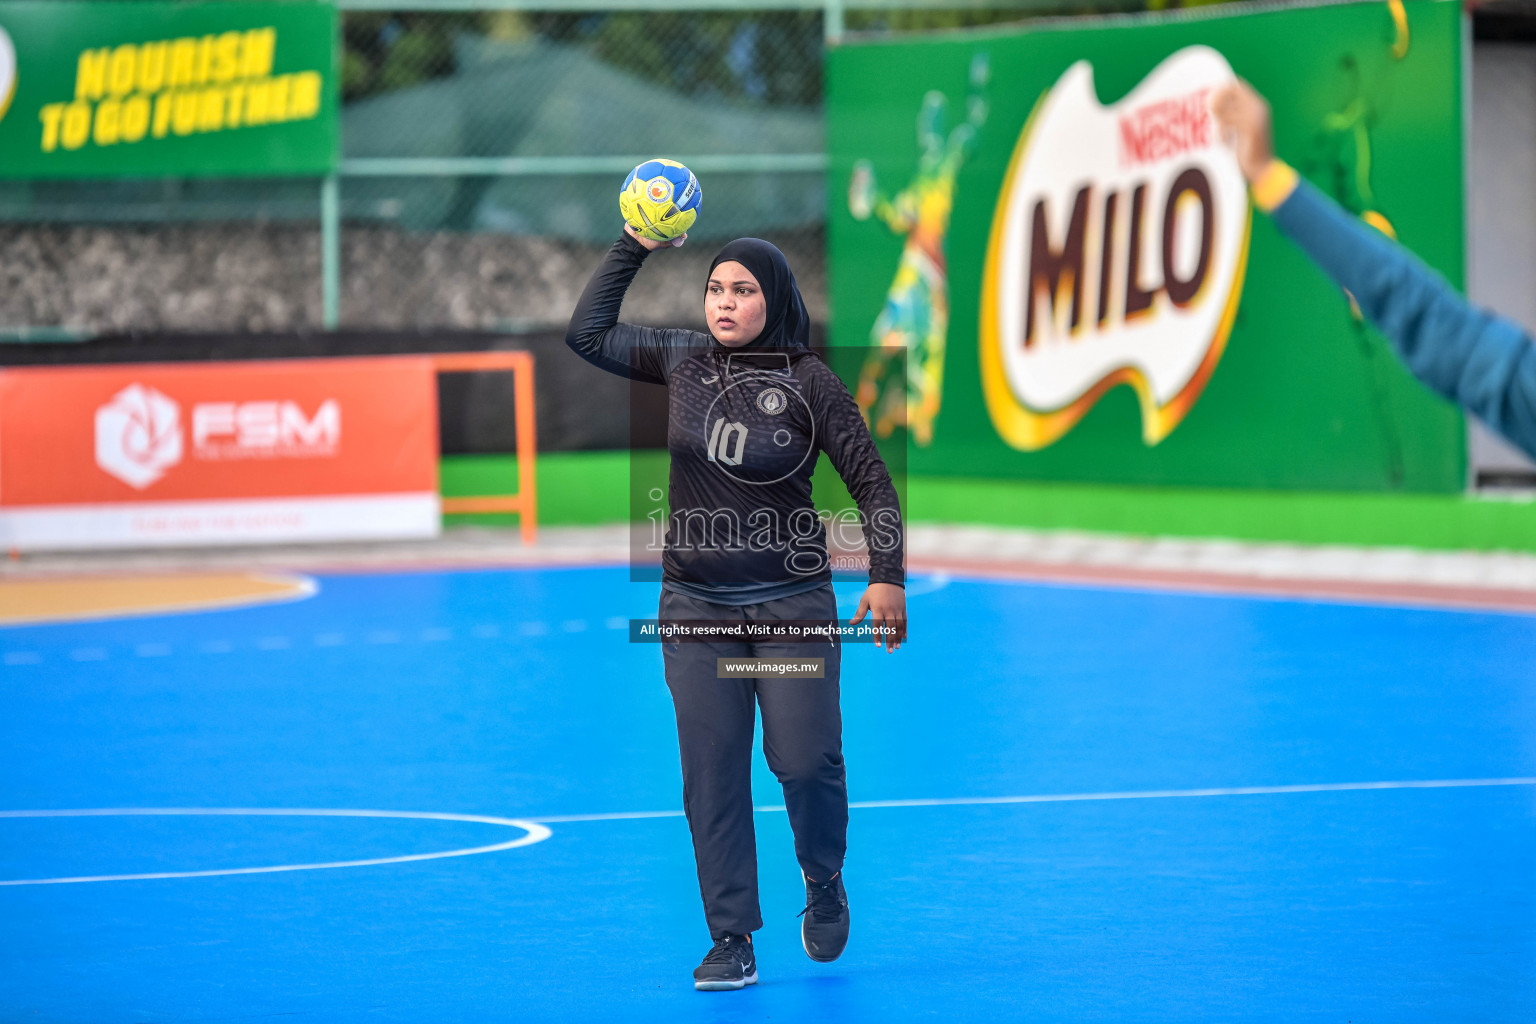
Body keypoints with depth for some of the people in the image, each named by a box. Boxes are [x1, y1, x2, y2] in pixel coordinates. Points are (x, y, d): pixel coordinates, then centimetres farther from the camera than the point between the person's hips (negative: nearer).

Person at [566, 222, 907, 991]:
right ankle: (731, 943, 5)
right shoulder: (683, 361, 4)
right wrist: (633, 248, 5)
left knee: (806, 762, -7)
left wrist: (887, 576, -11)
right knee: (711, 777, 0)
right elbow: (587, 334, 10)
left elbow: (871, 482, -2)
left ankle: (824, 885, 24)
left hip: (793, 605, -3)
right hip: (697, 607, 3)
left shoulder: (810, 383, -6)